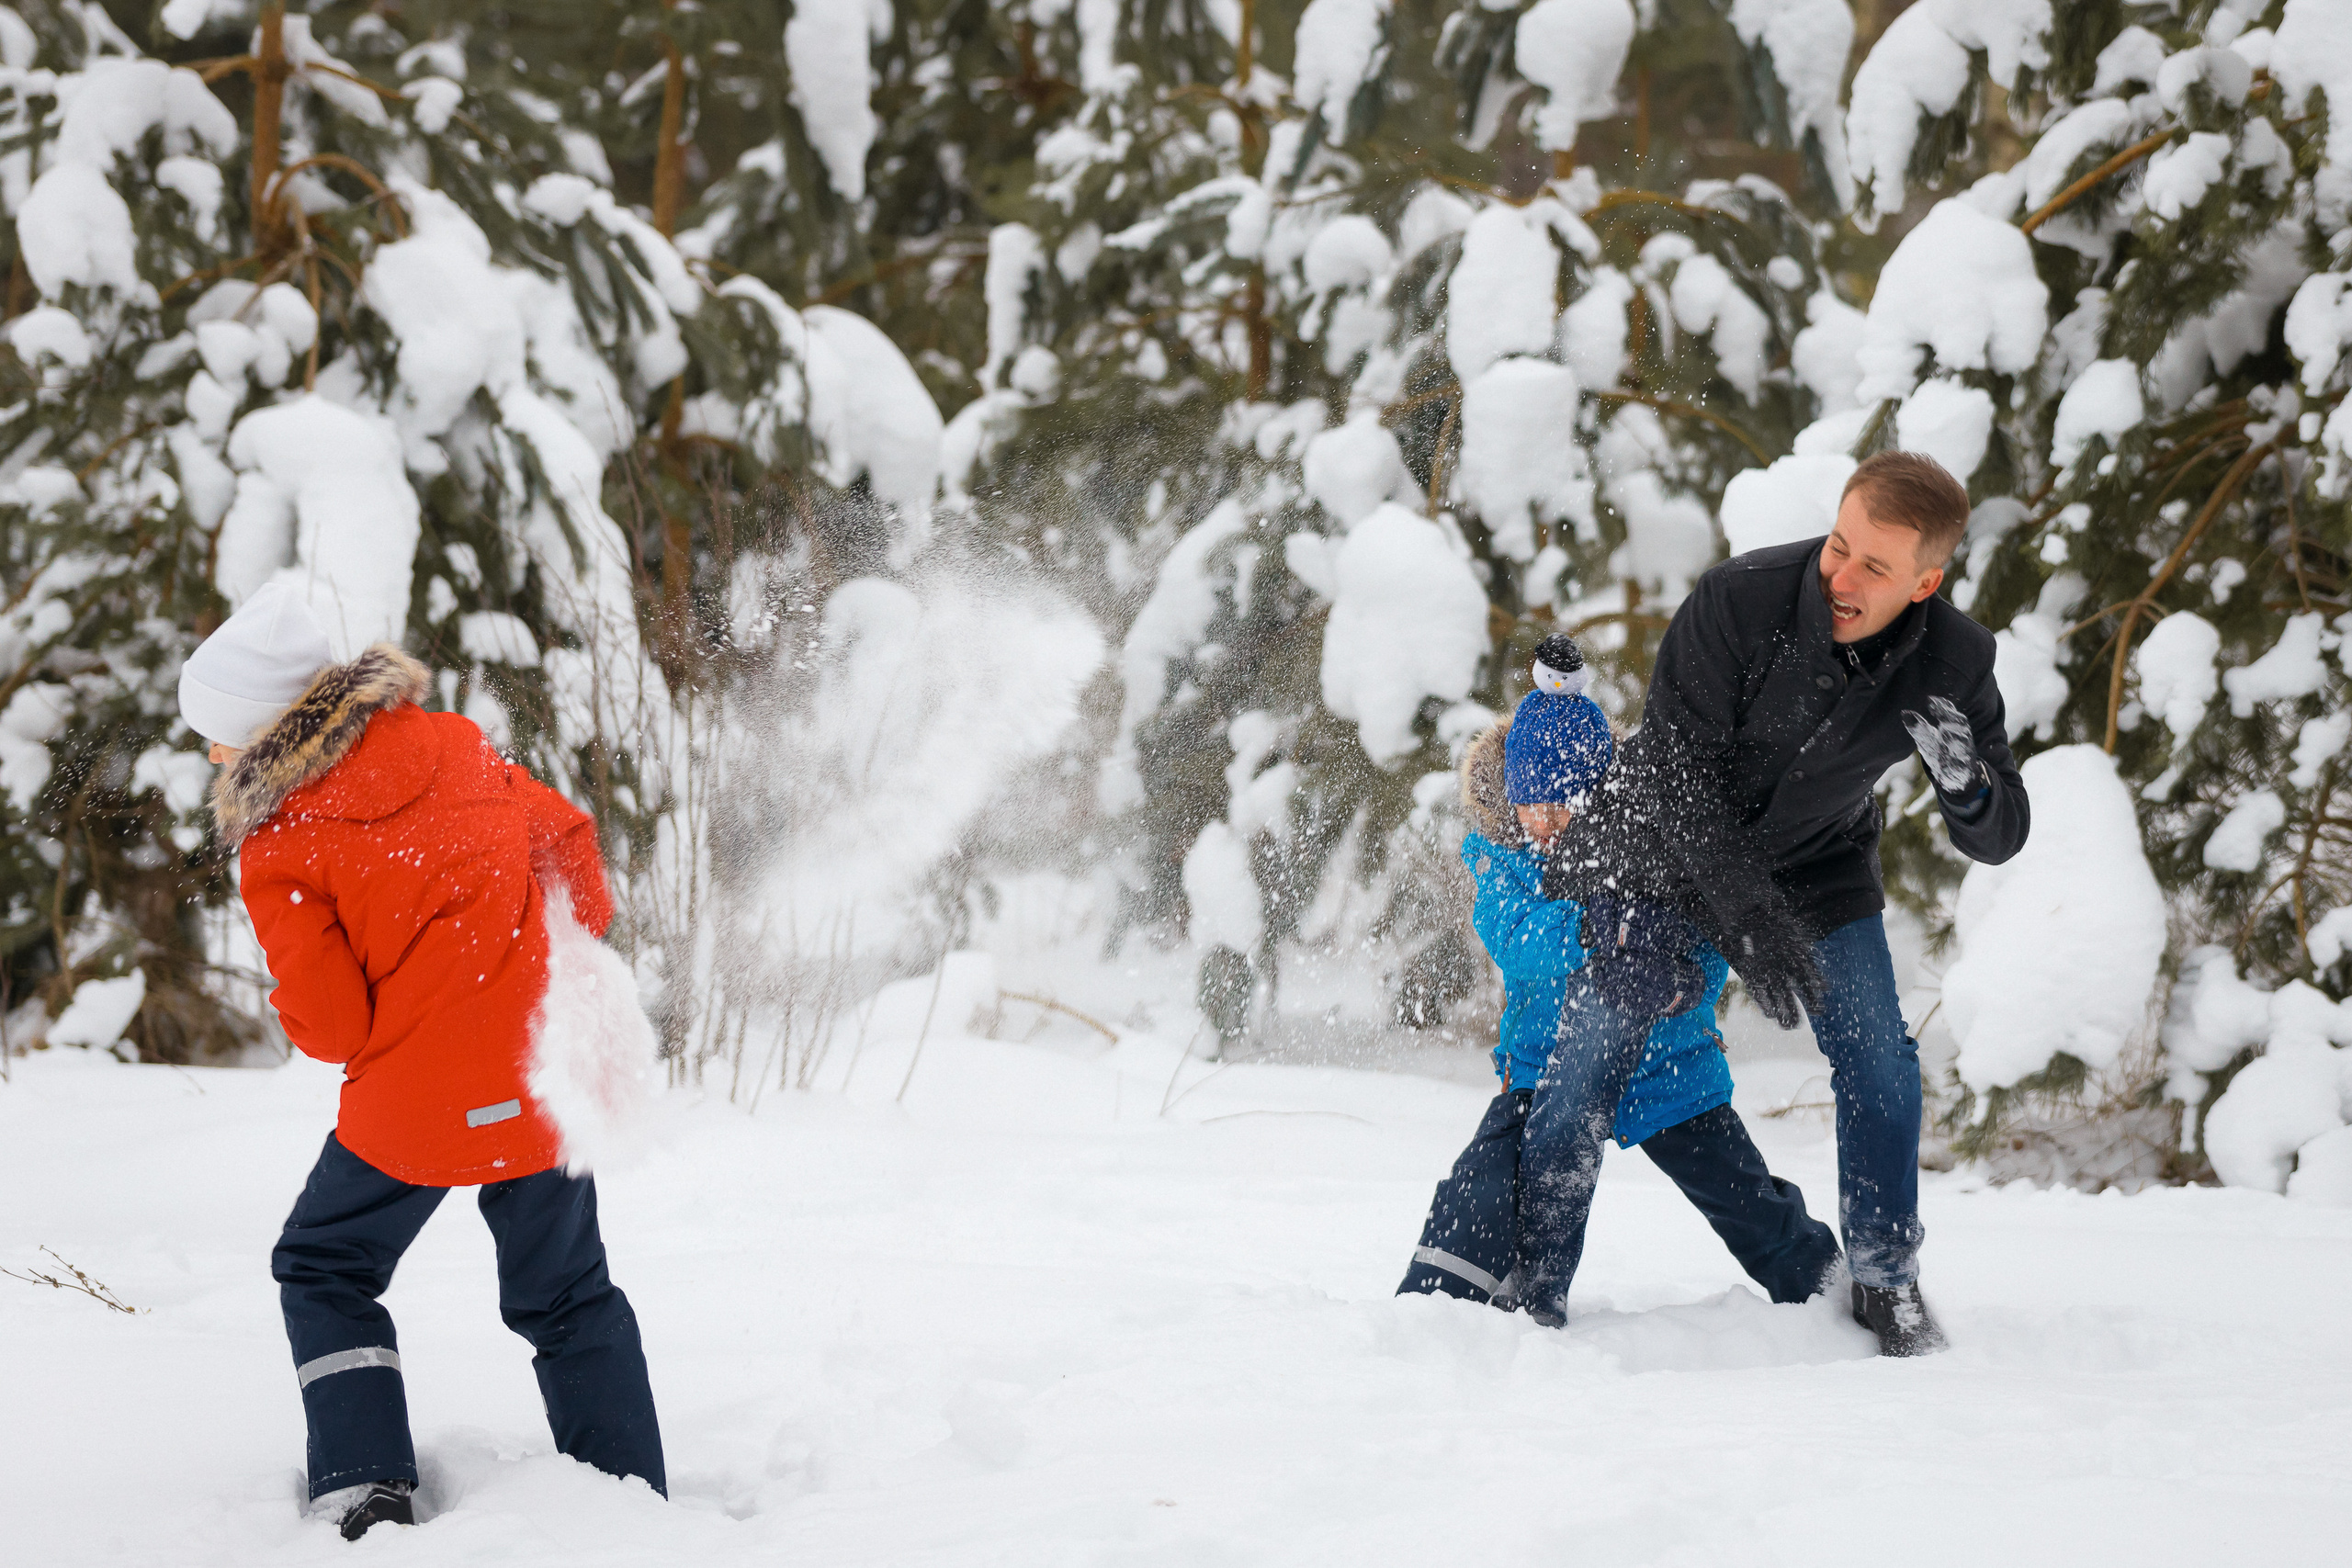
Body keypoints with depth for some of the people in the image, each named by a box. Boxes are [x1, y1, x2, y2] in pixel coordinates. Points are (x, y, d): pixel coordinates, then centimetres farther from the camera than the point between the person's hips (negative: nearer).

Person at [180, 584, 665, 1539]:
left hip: (416, 1102, -4)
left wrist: (298, 1010, 11)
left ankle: (365, 1493, 8)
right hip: (546, 1084, 4)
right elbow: (566, 837, 12)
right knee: (567, 1300, 19)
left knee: (323, 1271, 19)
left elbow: (333, 1026, -12)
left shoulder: (280, 853, -11)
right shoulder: (452, 750, 2)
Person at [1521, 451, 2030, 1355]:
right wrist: (1744, 914, -36)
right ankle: (1530, 1291, -5)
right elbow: (1674, 771, -27)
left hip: (1818, 867, 3)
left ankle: (1885, 1282, 14)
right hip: (1664, 850, -3)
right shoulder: (1739, 601, -32)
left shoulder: (1953, 662, -20)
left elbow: (1998, 840, -15)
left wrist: (1962, 774, -39)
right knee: (1594, 1051, -14)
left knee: (1880, 1066, -6)